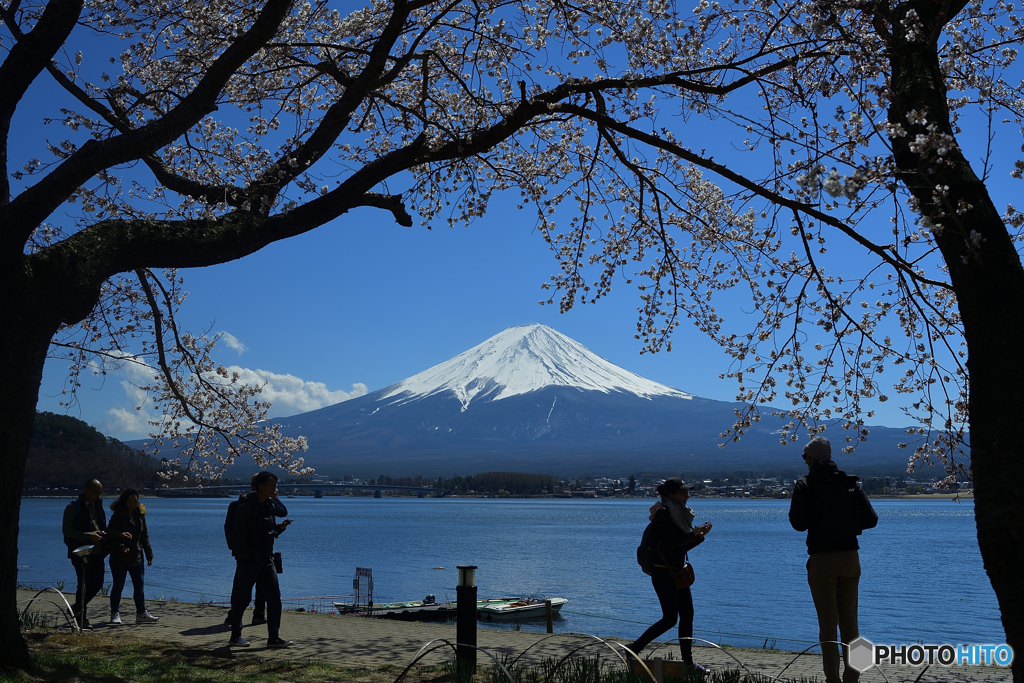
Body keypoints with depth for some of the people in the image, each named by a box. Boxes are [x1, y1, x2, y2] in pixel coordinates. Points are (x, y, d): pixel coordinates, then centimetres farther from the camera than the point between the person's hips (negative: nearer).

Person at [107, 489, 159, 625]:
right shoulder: (117, 516, -6)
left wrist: (149, 554, 10)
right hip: (119, 559, -5)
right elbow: (111, 536, -10)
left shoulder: (140, 515, 9)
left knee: (139, 586, 4)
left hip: (136, 558, 5)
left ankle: (141, 613, 8)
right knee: (118, 586, 3)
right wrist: (121, 547, -26)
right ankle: (115, 614, 12)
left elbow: (145, 536, 14)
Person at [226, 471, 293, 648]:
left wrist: (280, 528, -2)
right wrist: (244, 560, -19)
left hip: (266, 559, 7)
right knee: (242, 598, 3)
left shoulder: (269, 506, 11)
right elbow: (239, 535, -15)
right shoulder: (245, 507, -14)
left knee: (274, 596, 1)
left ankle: (273, 638, 5)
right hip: (249, 560, -7)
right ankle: (235, 636, 19)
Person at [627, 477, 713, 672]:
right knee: (670, 618, -6)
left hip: (678, 572, 9)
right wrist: (693, 534, -19)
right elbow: (669, 543, -24)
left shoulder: (679, 513, 13)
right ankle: (634, 648, 6)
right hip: (664, 573, -9)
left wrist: (701, 534, 3)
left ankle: (688, 661, 15)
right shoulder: (664, 513, -15)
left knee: (687, 615, 8)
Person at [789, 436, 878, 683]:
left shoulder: (806, 485, -7)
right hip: (850, 558, 4)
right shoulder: (851, 483, 4)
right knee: (850, 622, 12)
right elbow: (870, 519, 0)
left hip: (822, 560, -4)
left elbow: (799, 523, -11)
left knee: (828, 624, 3)